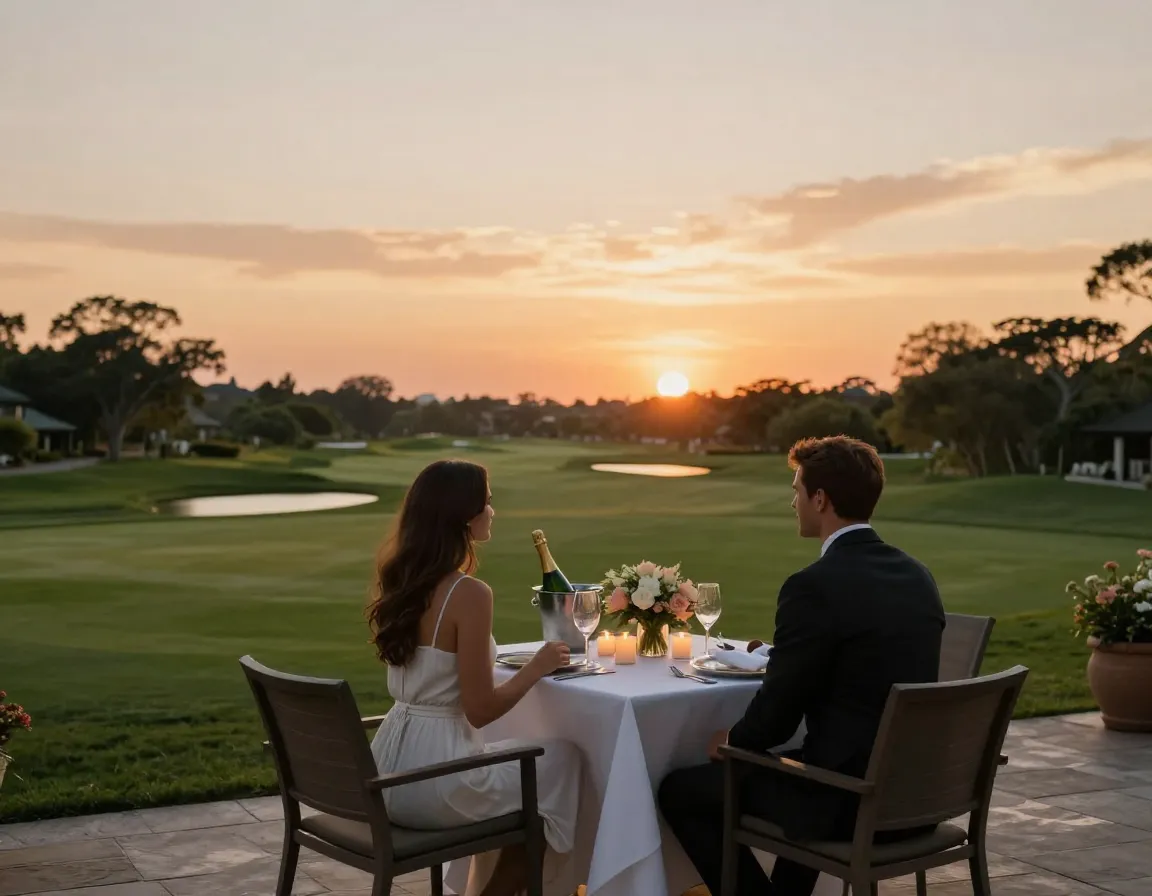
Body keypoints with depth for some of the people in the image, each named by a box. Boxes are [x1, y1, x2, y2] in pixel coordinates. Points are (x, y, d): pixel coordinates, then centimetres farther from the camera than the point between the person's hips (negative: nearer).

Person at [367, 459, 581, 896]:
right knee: (564, 759, 15)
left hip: (390, 773, 8)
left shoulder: (399, 581, 6)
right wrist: (536, 668, -4)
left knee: (510, 756, 32)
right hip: (433, 778, -8)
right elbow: (480, 710, -17)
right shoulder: (468, 593, -21)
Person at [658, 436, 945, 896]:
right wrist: (782, 657, 19)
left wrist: (730, 741, 6)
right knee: (792, 761, 36)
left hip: (852, 800, -8)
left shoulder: (814, 586, -19)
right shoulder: (917, 575, 5)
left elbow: (775, 716, -13)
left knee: (680, 789, 9)